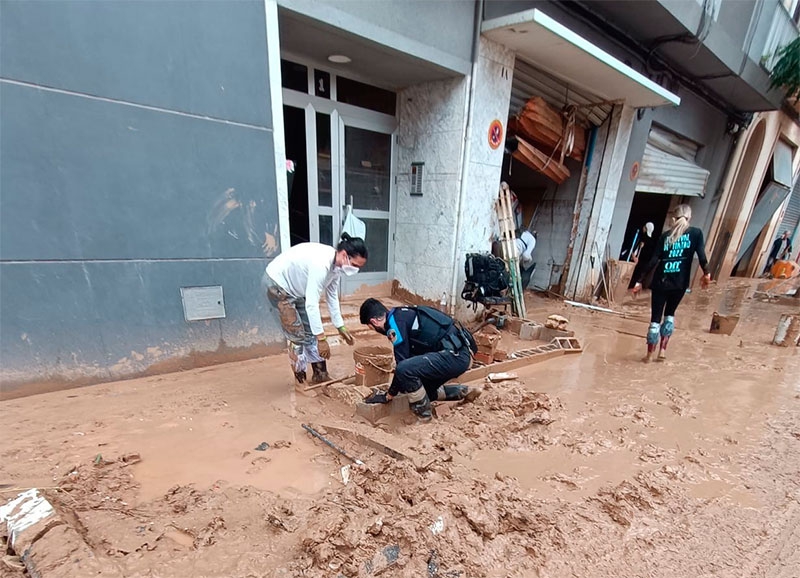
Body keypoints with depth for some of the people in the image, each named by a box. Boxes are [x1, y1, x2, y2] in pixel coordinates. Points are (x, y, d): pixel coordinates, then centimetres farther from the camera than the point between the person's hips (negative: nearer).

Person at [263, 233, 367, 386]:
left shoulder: (335, 264, -8)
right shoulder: (321, 263, -36)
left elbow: (332, 297, 4)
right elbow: (311, 304, -36)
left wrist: (341, 327, 7)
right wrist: (321, 338, -31)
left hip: (296, 288, 9)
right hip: (276, 284, -9)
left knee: (311, 331, 7)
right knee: (297, 336, -6)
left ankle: (320, 375, 18)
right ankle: (301, 382, 12)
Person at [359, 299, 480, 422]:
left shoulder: (395, 322, -13)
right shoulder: (402, 315, 16)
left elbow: (402, 364, -12)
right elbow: (410, 357, 28)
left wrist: (388, 395, 1)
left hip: (455, 355, -10)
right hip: (458, 353, 10)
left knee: (404, 369, -24)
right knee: (423, 390, 22)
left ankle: (422, 414, -2)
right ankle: (464, 392, 29)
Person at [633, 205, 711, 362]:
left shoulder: (666, 235, 6)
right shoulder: (696, 233, 4)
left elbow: (653, 261, 0)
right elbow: (701, 255, -6)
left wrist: (639, 281, 1)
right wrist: (706, 273, 10)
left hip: (660, 282, 0)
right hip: (679, 283, 0)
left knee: (655, 318, 7)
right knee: (669, 315, 22)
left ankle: (649, 354, 12)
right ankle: (662, 350, 17)